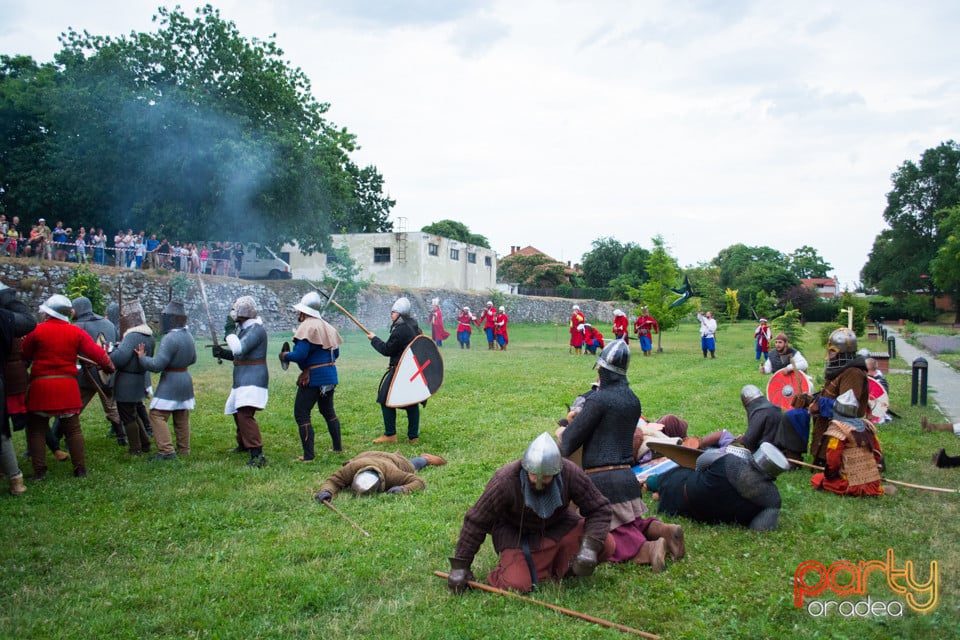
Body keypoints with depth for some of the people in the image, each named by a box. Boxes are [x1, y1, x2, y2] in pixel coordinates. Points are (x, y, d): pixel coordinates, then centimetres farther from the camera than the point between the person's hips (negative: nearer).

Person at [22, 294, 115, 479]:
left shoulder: (36, 331, -6)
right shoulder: (76, 332, -1)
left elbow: (24, 357, 0)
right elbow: (96, 352, -4)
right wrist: (109, 367, 10)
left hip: (40, 386, -2)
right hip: (67, 386, 2)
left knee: (36, 430, 10)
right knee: (73, 429, 10)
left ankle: (39, 471, 8)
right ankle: (80, 470, 10)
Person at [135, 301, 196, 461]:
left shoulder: (169, 339, -21)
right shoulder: (188, 336, 6)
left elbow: (157, 365, -22)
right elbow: (192, 359, 20)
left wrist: (142, 357, -7)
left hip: (170, 381, -9)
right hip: (186, 378, 9)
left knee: (157, 415, -5)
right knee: (182, 417, 15)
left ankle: (166, 451, -11)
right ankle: (183, 450, 22)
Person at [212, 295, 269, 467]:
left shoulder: (256, 329, -17)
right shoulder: (243, 328, 15)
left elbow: (239, 349, -28)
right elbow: (237, 354, 25)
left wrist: (229, 335, -13)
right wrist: (222, 352, 9)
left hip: (253, 379, -11)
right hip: (243, 379, 11)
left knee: (245, 414, -21)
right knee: (238, 412, 24)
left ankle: (258, 455, -25)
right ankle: (243, 444, 45)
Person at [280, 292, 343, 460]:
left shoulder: (306, 327, -15)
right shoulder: (327, 326, 11)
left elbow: (300, 355, -23)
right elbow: (335, 353, 15)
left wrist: (285, 355, -5)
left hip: (313, 377, -9)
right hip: (330, 375, 9)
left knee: (301, 413, -1)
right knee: (328, 411, 22)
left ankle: (308, 455, -3)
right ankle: (338, 447, 29)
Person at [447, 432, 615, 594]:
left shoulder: (570, 474, -25)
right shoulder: (505, 481, -31)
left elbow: (599, 510, -14)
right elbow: (476, 521, -22)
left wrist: (590, 548, -31)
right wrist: (460, 566, -17)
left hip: (556, 525, 3)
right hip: (515, 532, -3)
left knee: (606, 546, -16)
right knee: (517, 585, -25)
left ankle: (558, 567, 7)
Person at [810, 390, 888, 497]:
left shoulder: (837, 429, -14)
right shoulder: (867, 426, 7)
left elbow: (833, 459, -16)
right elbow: (877, 453, 13)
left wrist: (829, 474, 1)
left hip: (851, 485, -7)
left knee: (816, 479, 6)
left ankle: (852, 490, -9)